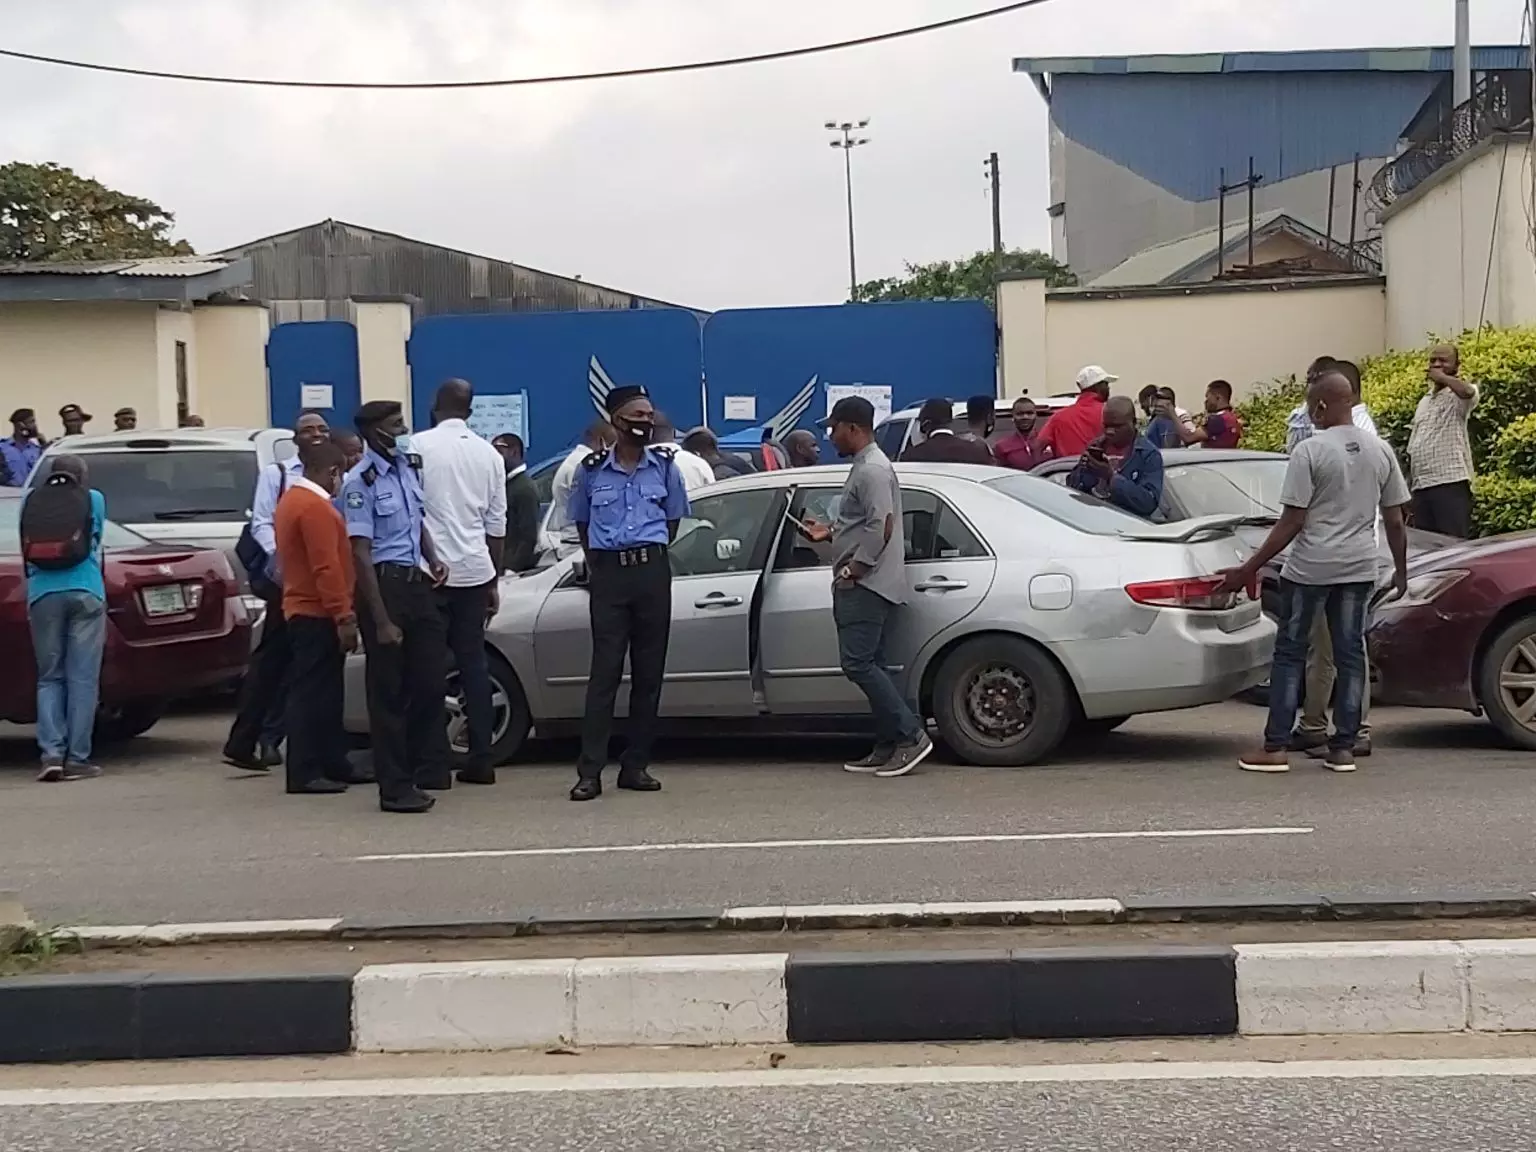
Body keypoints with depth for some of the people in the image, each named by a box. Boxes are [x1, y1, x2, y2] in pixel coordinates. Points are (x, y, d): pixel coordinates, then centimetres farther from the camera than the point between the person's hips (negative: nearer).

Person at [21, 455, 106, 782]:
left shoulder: (30, 501, 14)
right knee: (82, 679, 0)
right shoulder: (93, 499, 10)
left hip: (42, 593, 2)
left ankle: (52, 753, -3)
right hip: (85, 592, -2)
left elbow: (26, 550, 19)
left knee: (49, 677, 8)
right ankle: (77, 758, -1)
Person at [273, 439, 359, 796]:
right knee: (311, 692, -8)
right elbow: (327, 568, -23)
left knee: (325, 692, 14)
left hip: (301, 610, 10)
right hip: (318, 615, -10)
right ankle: (305, 773, -6)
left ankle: (334, 765, 20)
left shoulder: (290, 501, 16)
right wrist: (344, 616, -21)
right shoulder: (315, 507, -17)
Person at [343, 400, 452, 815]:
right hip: (384, 583, -7)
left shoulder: (409, 467, 8)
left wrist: (433, 560, 3)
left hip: (416, 582, 7)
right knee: (389, 689, 1)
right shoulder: (361, 482, -13)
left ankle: (429, 769, 25)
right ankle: (395, 787, 9)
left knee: (431, 679, 10)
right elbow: (360, 554, -16)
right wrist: (381, 620, -18)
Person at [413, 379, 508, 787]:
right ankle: (480, 759, 8)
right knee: (473, 662, 9)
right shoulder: (489, 454, 9)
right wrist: (493, 581, 18)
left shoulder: (419, 446, -4)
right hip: (475, 569, 4)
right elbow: (496, 524, 11)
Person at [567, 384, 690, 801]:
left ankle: (635, 766, 12)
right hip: (608, 574, -2)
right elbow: (581, 522, 16)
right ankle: (590, 771, -7)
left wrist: (652, 556, 12)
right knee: (605, 671, -6)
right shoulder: (592, 469, 2)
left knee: (649, 672, 3)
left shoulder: (665, 465, 5)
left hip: (653, 571, 2)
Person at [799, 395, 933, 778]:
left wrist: (852, 569, -20)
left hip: (867, 584, -11)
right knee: (868, 665, 9)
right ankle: (889, 747, 10)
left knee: (858, 663, -14)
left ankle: (910, 735, -13)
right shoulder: (865, 466, 20)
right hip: (863, 586, 11)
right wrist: (829, 533, 22)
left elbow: (881, 526, -22)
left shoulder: (872, 469, -13)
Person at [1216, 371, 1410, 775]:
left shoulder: (1310, 450, -11)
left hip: (1310, 567, -4)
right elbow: (1395, 520, 7)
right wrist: (1401, 571, 20)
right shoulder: (1380, 450, 5)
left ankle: (1275, 747, 4)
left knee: (1290, 652, 4)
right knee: (1349, 653, 9)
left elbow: (1292, 522, -13)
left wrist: (1247, 570, -10)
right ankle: (1343, 748, 10)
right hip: (1359, 567, 4)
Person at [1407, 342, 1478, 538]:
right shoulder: (1424, 401, 23)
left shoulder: (1458, 396, -1)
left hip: (1451, 482, -8)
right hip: (1421, 485, 8)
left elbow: (1469, 391, -29)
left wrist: (1442, 377, -12)